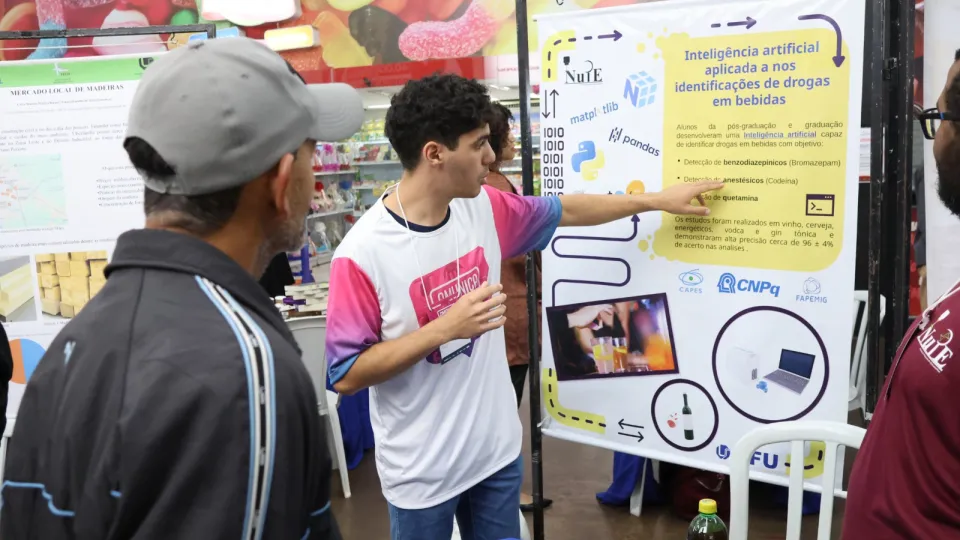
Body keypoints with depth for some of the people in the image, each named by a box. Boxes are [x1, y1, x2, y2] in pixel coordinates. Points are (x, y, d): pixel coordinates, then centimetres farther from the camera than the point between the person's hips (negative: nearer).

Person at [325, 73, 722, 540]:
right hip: (421, 473, -5)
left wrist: (657, 200, 17)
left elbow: (562, 211, 13)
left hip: (498, 448, 6)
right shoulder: (362, 253, -23)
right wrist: (445, 327, -27)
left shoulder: (485, 207, -4)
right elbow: (345, 375, -20)